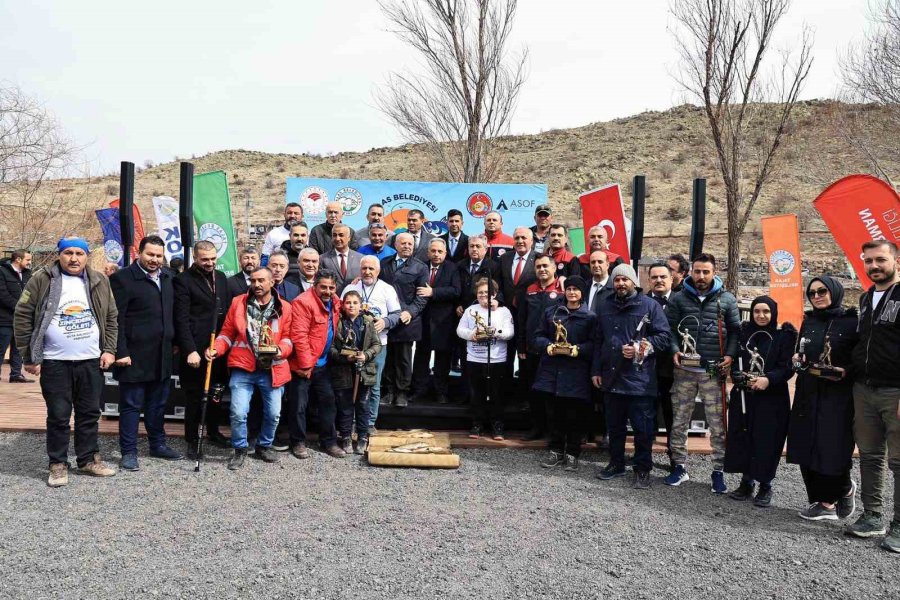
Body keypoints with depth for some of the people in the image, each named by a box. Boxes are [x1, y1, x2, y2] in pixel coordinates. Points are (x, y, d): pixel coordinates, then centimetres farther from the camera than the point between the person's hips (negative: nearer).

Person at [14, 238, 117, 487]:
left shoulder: (99, 281, 6)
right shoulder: (42, 280, -4)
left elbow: (111, 317, 12)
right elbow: (22, 317, -3)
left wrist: (109, 350, 3)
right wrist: (28, 357, -6)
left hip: (91, 361, 3)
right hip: (55, 363, -3)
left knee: (90, 413, 11)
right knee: (58, 416, 4)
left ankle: (89, 459, 23)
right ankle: (58, 464, 17)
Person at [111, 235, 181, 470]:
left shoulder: (167, 278, 12)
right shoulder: (123, 278, -9)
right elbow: (116, 319, -12)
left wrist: (173, 343, 13)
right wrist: (121, 352, -15)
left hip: (162, 356, 6)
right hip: (135, 356, -6)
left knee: (158, 404, 16)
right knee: (131, 405, 4)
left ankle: (158, 444, 28)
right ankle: (129, 451, 14)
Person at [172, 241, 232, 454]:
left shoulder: (221, 277, 12)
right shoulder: (183, 281, -7)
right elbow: (182, 320, -12)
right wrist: (190, 350, -17)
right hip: (195, 350, -5)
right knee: (194, 396, 5)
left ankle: (213, 431, 31)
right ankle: (192, 438, 18)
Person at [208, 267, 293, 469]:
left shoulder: (284, 307, 2)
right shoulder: (238, 302, 3)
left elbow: (288, 337, 2)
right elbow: (227, 333, 7)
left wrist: (280, 350, -17)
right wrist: (216, 349, -10)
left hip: (272, 370, 1)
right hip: (243, 368, -1)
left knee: (273, 413, 8)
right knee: (238, 412, -7)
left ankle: (264, 446, 33)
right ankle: (240, 449, 16)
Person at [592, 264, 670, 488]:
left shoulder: (649, 305, -3)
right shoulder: (605, 306, 13)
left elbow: (663, 336, -5)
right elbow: (598, 341, 16)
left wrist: (645, 347, -19)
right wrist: (596, 370, 13)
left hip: (639, 379, -5)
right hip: (611, 377, 5)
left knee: (642, 428, 2)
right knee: (614, 425, 16)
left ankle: (642, 470, 15)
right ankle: (616, 464, 30)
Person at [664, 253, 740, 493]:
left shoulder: (727, 299, 6)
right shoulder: (679, 299, 7)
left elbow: (735, 331, 6)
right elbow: (671, 329, 4)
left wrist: (731, 355, -7)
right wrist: (675, 351, -11)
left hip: (713, 371, -1)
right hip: (684, 369, 1)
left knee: (717, 424, 1)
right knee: (679, 421, 7)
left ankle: (718, 471, 13)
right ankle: (679, 467, 19)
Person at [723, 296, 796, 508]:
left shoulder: (784, 335, -2)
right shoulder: (743, 332, 8)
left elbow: (787, 367, -7)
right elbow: (734, 361, 9)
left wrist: (768, 379, -22)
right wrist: (738, 376, -11)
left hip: (772, 399, -3)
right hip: (743, 397, 3)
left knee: (766, 442, -2)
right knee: (742, 439, 4)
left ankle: (765, 486, 12)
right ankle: (747, 482, 18)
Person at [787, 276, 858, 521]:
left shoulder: (851, 322, -4)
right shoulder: (808, 322, 13)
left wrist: (846, 371, -21)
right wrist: (798, 360, 2)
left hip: (838, 397, -5)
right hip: (807, 395, 6)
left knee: (831, 448, -5)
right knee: (806, 447, 2)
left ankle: (844, 489, 24)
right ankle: (827, 501, 13)